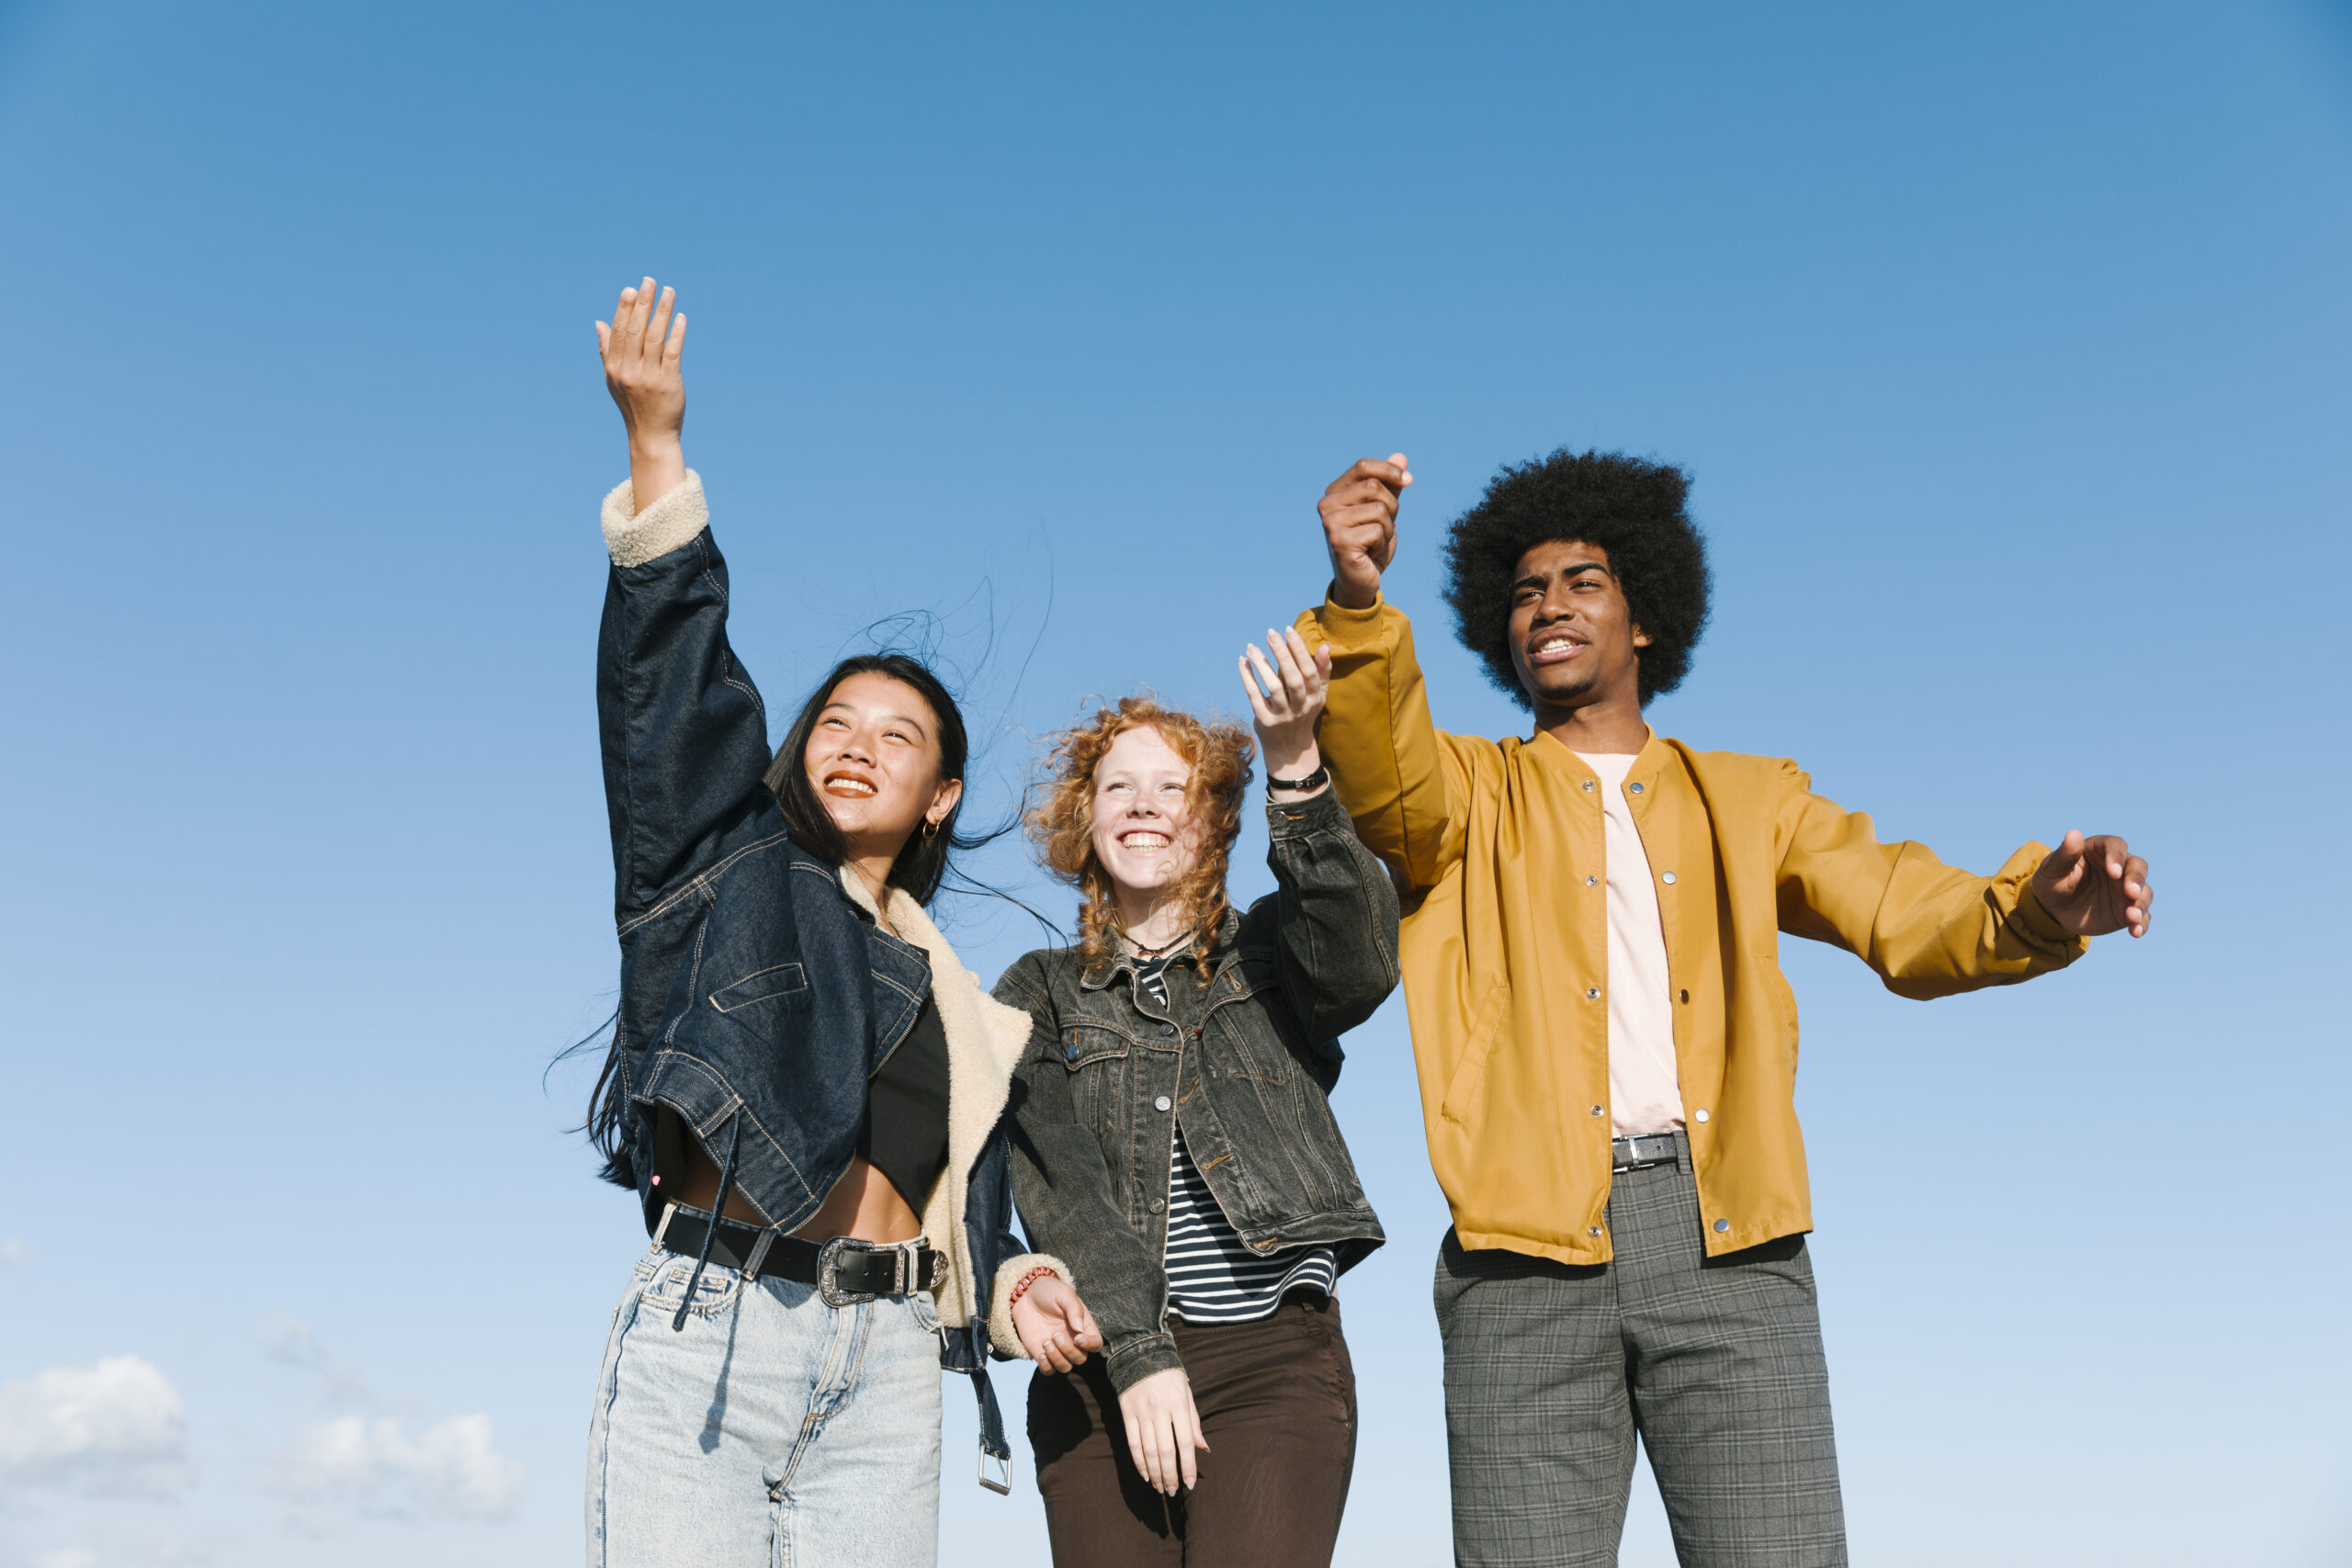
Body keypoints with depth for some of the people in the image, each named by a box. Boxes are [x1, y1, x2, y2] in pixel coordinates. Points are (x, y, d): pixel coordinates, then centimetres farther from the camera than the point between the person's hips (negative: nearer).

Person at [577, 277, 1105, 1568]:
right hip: (705, 1337, -3)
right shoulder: (726, 873, 10)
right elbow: (671, 689, -3)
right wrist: (655, 447, -13)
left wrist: (1005, 1278, 1)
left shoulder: (959, 1003, 21)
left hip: (885, 1372, 4)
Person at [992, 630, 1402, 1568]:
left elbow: (1360, 963, -13)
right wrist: (1139, 1353, -14)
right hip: (1098, 1371, 1)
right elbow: (1054, 1182, -1)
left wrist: (1294, 763, -25)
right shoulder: (1038, 995, 12)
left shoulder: (1269, 956, 12)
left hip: (1276, 1360, -1)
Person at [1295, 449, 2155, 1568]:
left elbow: (1908, 917, 8)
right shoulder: (1463, 793, 16)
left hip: (1726, 1238, 1)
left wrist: (2038, 908, -16)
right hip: (1530, 1244, -1)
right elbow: (1378, 774, -7)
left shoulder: (1750, 800, 21)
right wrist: (1357, 602, -27)